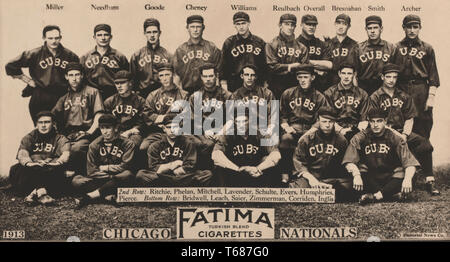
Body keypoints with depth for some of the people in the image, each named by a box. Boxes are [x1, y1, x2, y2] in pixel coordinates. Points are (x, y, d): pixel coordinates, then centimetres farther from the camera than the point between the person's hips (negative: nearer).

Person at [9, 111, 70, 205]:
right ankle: (41, 192, -44)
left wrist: (58, 162, -36)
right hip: (32, 171, 1)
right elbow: (22, 154, -5)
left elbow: (66, 153, -10)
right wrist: (28, 163, -31)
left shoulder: (59, 139, 12)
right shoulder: (29, 137, 16)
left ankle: (35, 193, -41)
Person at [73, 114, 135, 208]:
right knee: (77, 181, -23)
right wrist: (112, 176, -14)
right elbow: (91, 171, -3)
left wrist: (103, 168, -3)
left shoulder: (127, 143, -1)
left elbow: (124, 167, -10)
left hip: (117, 182, -1)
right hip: (99, 180, 1)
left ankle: (91, 196, -27)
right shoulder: (94, 145, 4)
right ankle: (108, 196, -31)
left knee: (127, 175, -36)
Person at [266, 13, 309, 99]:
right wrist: (291, 66, -5)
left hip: (295, 89, 3)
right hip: (276, 89, -3)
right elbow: (272, 67, -9)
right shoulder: (271, 45, 2)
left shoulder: (301, 47, 12)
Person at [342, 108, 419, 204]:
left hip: (391, 177, 0)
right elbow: (349, 161, -13)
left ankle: (374, 196, -33)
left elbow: (410, 163, -11)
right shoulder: (360, 137, -3)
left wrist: (408, 179, -31)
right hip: (369, 177, 0)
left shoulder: (394, 138, -3)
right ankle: (393, 194, -28)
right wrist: (356, 175, -33)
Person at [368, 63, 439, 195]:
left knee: (424, 143, -25)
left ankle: (429, 181, -21)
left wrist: (404, 134, -5)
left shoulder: (404, 97, 19)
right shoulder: (375, 97, 6)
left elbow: (409, 119, 14)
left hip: (403, 132, 4)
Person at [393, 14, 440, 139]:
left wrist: (431, 97, -3)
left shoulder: (427, 48, 10)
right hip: (401, 90, 0)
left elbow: (433, 76, 6)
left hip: (421, 90, 0)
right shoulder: (396, 48, 10)